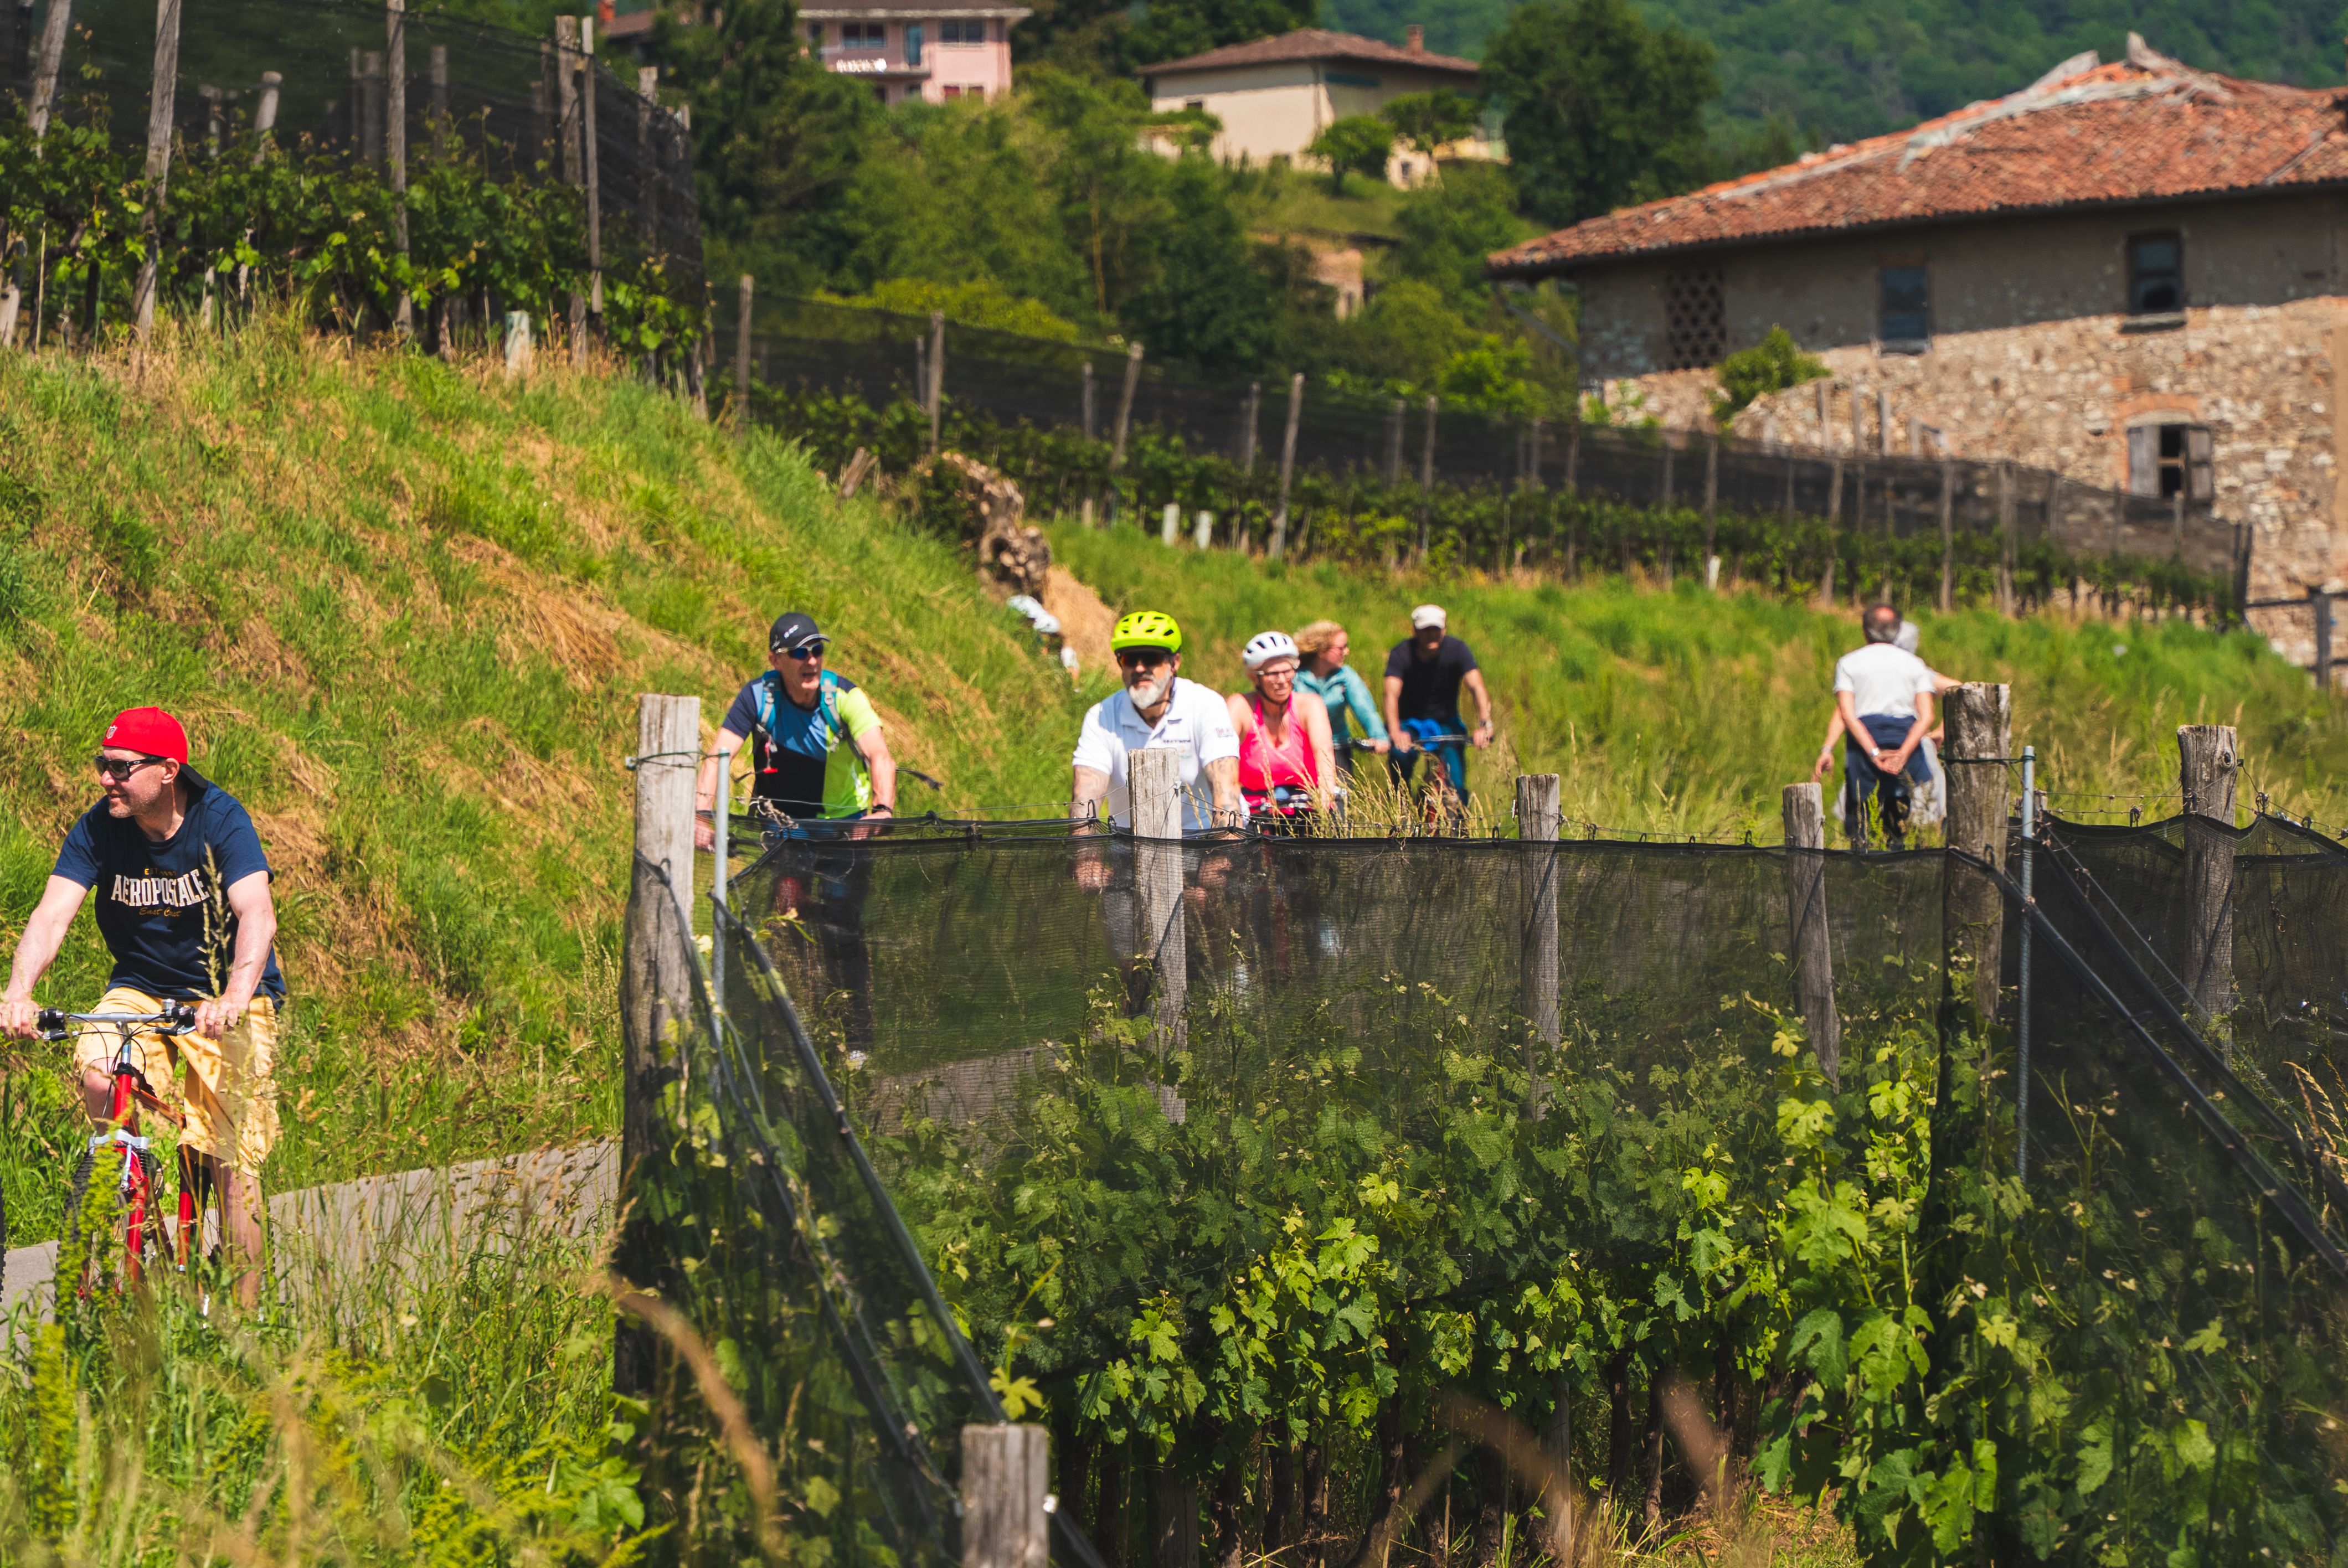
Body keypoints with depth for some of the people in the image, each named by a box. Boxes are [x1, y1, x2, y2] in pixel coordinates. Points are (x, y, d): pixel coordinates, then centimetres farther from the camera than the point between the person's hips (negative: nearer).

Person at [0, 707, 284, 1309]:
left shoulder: (220, 820, -19)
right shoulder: (98, 829, -9)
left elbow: (257, 915, -31)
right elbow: (53, 912, -19)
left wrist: (235, 997, -48)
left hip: (226, 995, -3)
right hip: (139, 988, 3)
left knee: (234, 1164, -10)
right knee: (97, 1075, -28)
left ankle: (246, 1308, 2)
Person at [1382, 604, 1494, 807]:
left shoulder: (1456, 649, -14)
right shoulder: (1402, 654, -17)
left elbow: (1476, 687, -25)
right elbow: (1392, 694, -30)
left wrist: (1484, 725, -43)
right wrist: (1395, 732, -47)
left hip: (1444, 723, 1)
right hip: (1409, 723, -1)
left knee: (1456, 787, -16)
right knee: (1401, 753, -31)